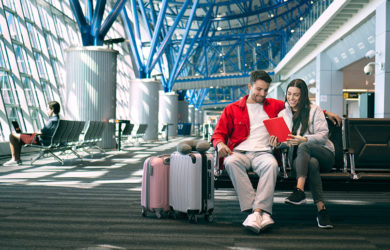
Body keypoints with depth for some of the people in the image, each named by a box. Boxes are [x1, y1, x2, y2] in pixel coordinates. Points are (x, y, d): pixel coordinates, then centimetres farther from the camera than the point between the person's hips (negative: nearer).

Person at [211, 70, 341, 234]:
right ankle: (263, 214, -43)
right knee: (231, 162, -38)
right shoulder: (232, 109, 17)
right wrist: (220, 144, -11)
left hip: (263, 153, 1)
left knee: (272, 164, -37)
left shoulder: (274, 106, 23)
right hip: (239, 152, -1)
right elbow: (218, 133, 13)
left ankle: (257, 211, -45)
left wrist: (325, 112, 22)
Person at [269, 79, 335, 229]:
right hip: (297, 156, 1)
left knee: (303, 147, -36)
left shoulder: (314, 110, 5)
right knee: (312, 163, -37)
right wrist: (276, 142, -14)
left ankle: (299, 191, -47)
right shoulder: (283, 114, 16)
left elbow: (323, 135, -6)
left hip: (324, 155, -1)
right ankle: (321, 209, -43)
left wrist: (304, 140, -24)